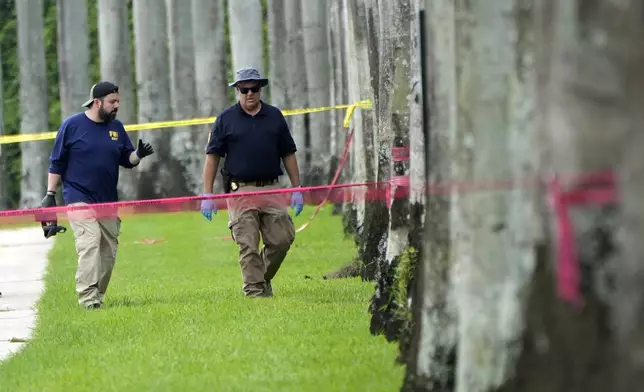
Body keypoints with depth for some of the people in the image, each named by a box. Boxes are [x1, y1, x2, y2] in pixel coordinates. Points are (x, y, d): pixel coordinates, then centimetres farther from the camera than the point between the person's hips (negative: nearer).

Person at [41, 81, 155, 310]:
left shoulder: (116, 127, 10)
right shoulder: (72, 125, -3)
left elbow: (127, 160, 14)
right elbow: (56, 164, 1)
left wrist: (139, 154, -8)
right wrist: (50, 194, -3)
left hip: (108, 202, 5)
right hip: (79, 199, -5)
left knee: (108, 252, 4)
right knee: (89, 245, -18)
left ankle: (97, 298, 15)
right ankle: (88, 300, -21)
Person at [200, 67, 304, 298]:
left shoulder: (275, 117, 11)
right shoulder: (226, 119, 4)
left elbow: (288, 155, 15)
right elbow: (212, 157, 3)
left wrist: (297, 189, 9)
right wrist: (207, 195, -4)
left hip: (271, 190, 3)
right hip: (240, 191, -2)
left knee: (282, 239, -1)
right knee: (248, 247, -6)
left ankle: (263, 278, 22)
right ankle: (255, 290, -2)